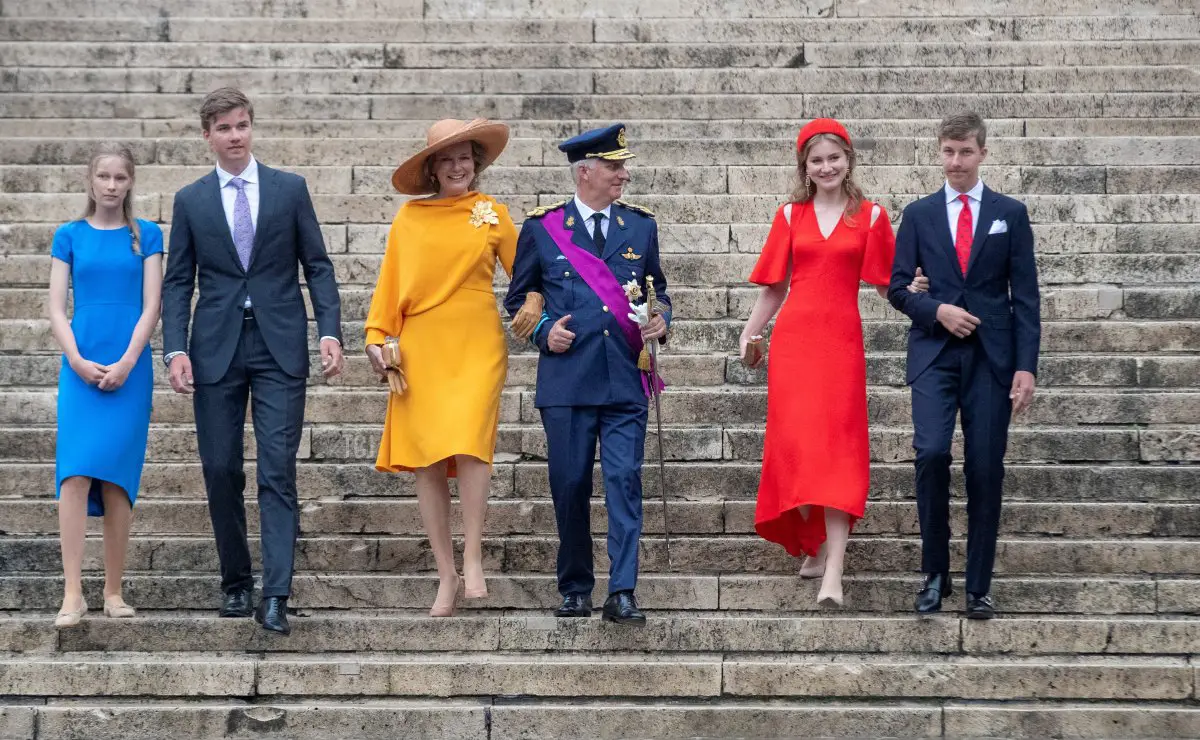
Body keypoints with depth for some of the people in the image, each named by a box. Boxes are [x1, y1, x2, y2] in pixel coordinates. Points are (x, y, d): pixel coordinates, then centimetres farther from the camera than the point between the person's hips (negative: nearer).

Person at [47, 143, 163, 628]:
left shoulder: (146, 236, 7)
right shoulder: (70, 236, 8)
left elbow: (151, 306, 2)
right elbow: (56, 308, 5)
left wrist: (126, 363, -10)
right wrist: (79, 361, -9)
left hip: (130, 367, 0)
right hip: (81, 365, 0)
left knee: (117, 478, 0)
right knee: (75, 472, -12)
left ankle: (113, 593, 6)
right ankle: (72, 593, -15)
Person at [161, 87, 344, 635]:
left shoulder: (290, 189, 6)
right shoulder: (190, 200, 8)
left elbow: (317, 266, 6)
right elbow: (178, 281, 7)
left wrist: (330, 332, -6)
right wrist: (175, 349, -6)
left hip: (280, 348, -1)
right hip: (216, 349, 2)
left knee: (277, 472, -7)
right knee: (221, 472, 4)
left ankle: (275, 597, -10)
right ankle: (236, 583, 19)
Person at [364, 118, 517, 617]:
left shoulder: (492, 213, 7)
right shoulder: (410, 217, 8)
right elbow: (390, 281, 9)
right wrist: (377, 337, 0)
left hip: (477, 345, -1)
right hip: (420, 348, 2)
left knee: (468, 442, -21)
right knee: (426, 461, 0)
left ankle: (472, 557, -8)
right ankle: (446, 574, 8)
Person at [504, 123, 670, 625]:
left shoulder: (641, 226, 12)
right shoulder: (542, 228, 6)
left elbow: (658, 289, 21)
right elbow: (518, 299, 13)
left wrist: (661, 319, 0)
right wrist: (544, 330, -5)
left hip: (626, 381, 1)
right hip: (566, 378, -1)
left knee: (625, 483, -7)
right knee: (569, 487, 3)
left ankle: (622, 593, -6)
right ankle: (575, 590, 16)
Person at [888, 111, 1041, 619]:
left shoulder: (1010, 214, 7)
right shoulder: (919, 214, 9)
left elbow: (1025, 295, 3)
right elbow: (897, 286, 9)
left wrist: (1026, 366, -5)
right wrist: (937, 310, -10)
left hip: (991, 357, 0)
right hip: (934, 353, 0)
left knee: (985, 469, 0)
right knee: (931, 452, -17)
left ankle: (978, 587, 9)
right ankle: (935, 573, -1)